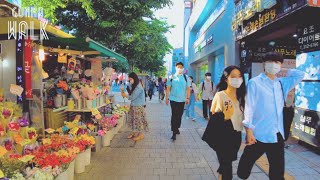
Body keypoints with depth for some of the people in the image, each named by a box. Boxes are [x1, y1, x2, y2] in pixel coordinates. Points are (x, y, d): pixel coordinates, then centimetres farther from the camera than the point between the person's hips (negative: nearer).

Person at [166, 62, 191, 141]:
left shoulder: (185, 77, 2)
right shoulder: (172, 77, -1)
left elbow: (188, 88, 3)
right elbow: (168, 88, 2)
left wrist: (188, 98, -3)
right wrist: (167, 98, -1)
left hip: (182, 100, 2)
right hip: (173, 99, -2)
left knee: (179, 115, 12)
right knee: (174, 115, -4)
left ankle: (177, 128, 31)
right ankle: (174, 132, -1)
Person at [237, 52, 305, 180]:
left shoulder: (282, 83, 11)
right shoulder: (254, 82, -6)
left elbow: (300, 75, 23)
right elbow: (249, 107, -10)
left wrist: (284, 72, 13)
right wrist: (249, 130, -14)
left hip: (278, 134, 6)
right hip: (258, 134, -6)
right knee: (245, 166, 4)